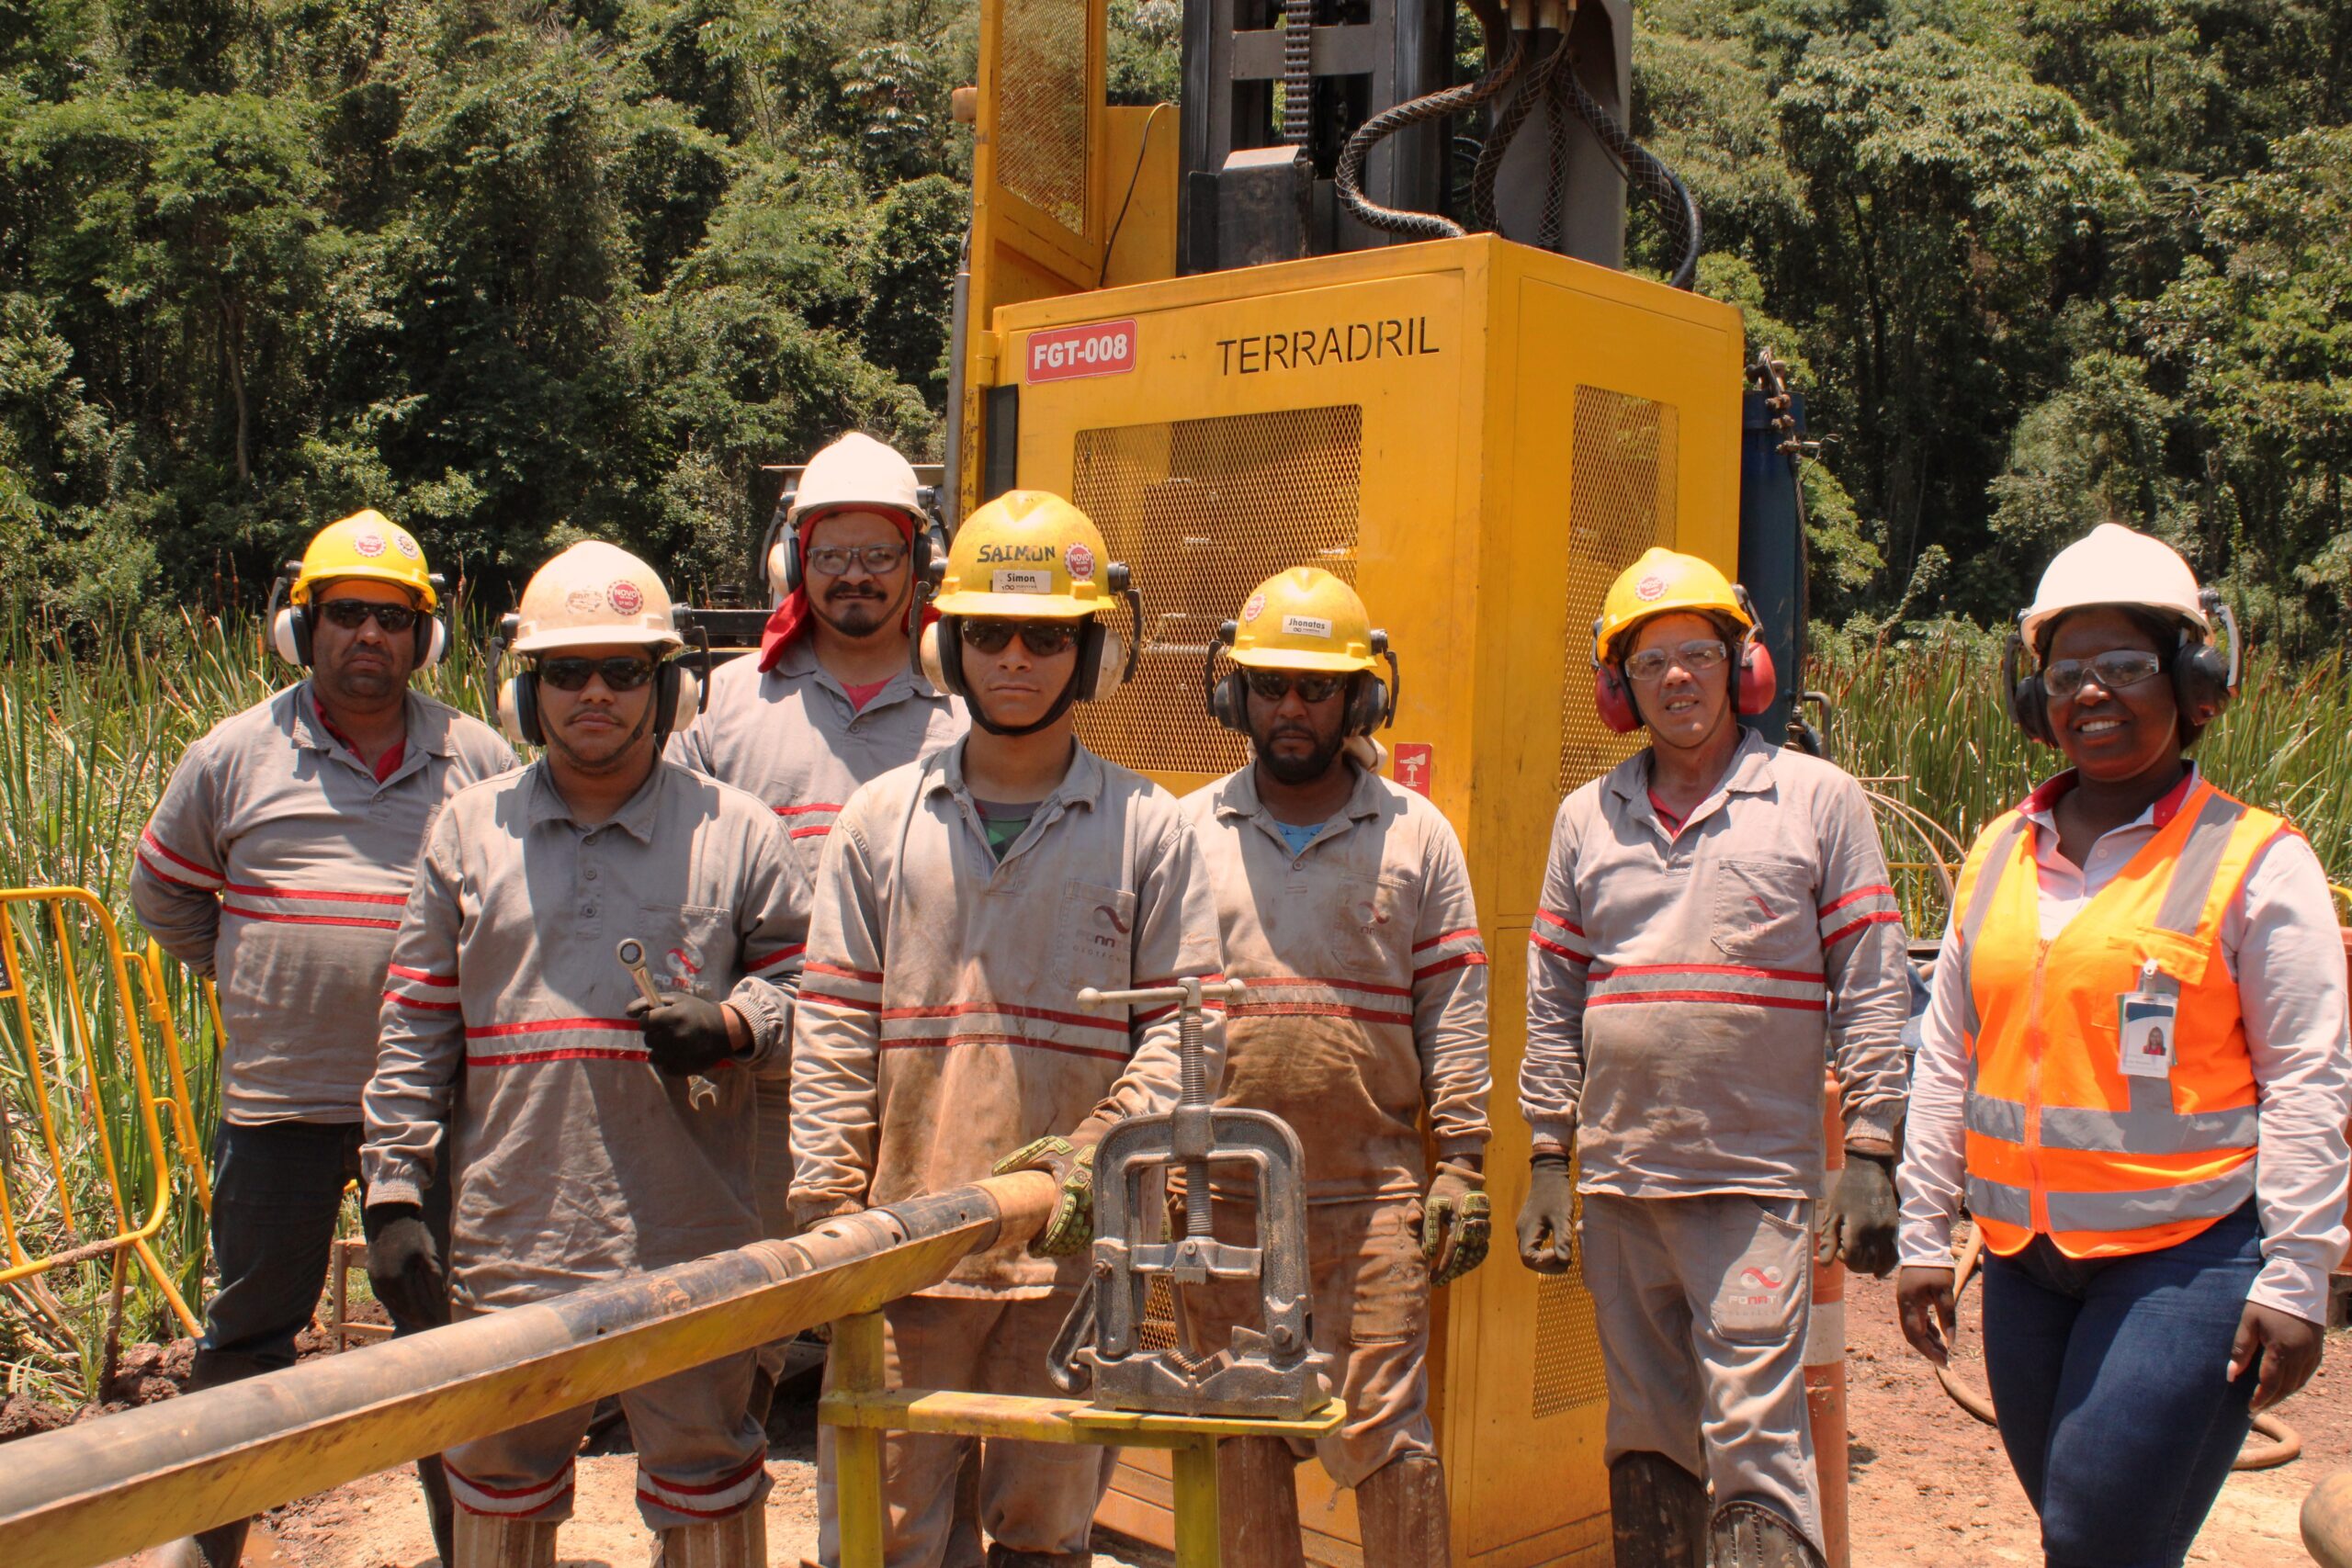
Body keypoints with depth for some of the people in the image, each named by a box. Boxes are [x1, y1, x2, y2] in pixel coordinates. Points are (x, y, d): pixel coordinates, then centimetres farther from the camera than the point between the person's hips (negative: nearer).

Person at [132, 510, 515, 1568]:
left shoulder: (477, 757, 4)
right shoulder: (236, 754, 3)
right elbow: (162, 890, 16)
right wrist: (250, 978, 10)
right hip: (278, 1095, 0)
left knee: (445, 1323, 9)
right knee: (249, 1329, 11)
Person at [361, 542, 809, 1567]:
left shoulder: (739, 833, 2)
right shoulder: (468, 830, 8)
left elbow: (804, 983, 8)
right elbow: (415, 1030, 8)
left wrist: (729, 1027, -13)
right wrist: (395, 1192, 3)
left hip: (688, 1241, -1)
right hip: (508, 1240, 2)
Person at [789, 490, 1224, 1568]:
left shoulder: (1149, 828, 3)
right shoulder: (880, 820, 7)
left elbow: (1188, 1025, 0)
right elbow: (832, 1033, 5)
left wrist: (1095, 1153, -14)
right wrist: (825, 1214, -2)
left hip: (1073, 1249, -1)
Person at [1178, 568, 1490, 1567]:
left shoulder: (1416, 835, 7)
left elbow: (1454, 1010, 5)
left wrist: (1461, 1163, -2)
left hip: (1371, 1195, -1)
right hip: (1220, 1195, 2)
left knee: (1386, 1433, -1)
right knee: (1239, 1442, 9)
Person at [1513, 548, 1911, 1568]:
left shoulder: (1819, 801, 2)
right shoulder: (1587, 817, 12)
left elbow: (1872, 991, 0)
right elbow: (1552, 1003, 14)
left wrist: (1869, 1156, -6)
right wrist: (1547, 1161, 10)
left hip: (1756, 1184, -4)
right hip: (1616, 1182, 4)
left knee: (1755, 1448, -7)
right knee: (1646, 1444, 12)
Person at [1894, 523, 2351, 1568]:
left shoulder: (2254, 861, -4)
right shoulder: (1998, 856, 10)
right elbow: (1946, 1061, 14)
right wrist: (1923, 1236, 13)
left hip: (2188, 1259, -5)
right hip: (2024, 1265, 5)